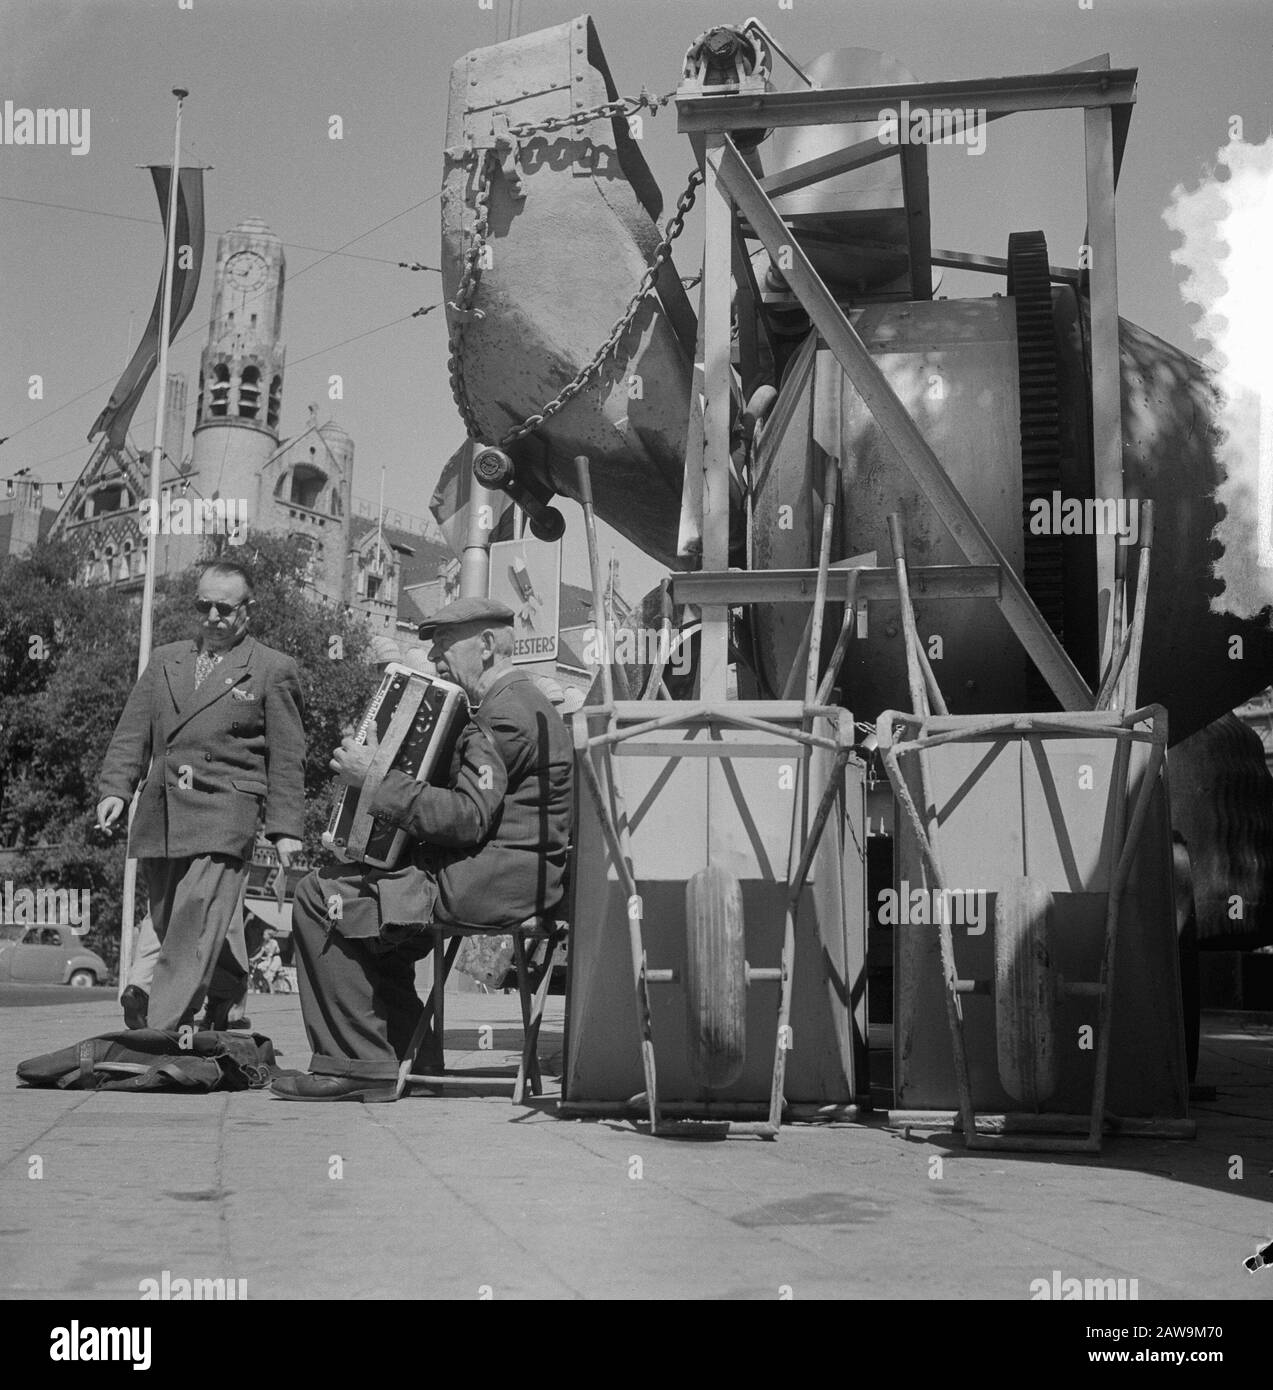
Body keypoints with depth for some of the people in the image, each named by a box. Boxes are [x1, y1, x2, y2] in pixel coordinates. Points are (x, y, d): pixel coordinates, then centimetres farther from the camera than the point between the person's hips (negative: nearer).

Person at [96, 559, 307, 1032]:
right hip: (159, 814, 5)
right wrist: (115, 787, -1)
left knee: (197, 919, -16)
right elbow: (133, 732, 15)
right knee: (168, 920, 10)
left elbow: (286, 758, 3)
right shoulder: (164, 661, 19)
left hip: (224, 816, -5)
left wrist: (285, 827, -2)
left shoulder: (273, 670, 6)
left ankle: (158, 1031, -19)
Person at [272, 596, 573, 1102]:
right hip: (501, 876, 11)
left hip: (497, 884, -11)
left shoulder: (507, 713, -14)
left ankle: (358, 1067, -7)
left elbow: (468, 817, -24)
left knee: (321, 897, -11)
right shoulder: (518, 703, 21)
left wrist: (377, 779, -20)